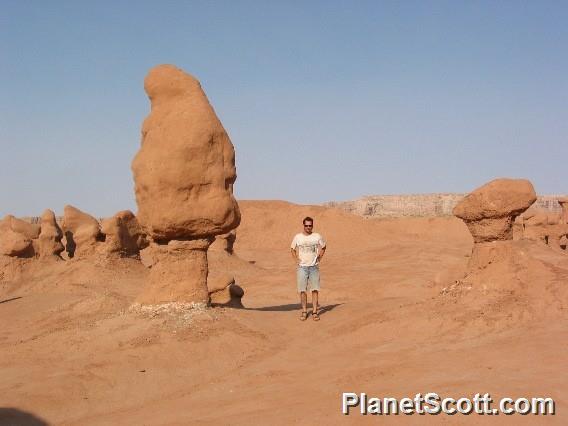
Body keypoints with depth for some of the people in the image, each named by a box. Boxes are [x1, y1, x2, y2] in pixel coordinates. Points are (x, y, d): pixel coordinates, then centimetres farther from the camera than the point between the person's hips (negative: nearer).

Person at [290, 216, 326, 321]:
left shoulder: (317, 237, 2)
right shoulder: (297, 237, 2)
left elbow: (323, 247, 18)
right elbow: (292, 249, 16)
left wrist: (319, 257, 6)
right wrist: (296, 259, 2)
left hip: (314, 266, 0)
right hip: (302, 267, 0)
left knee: (315, 290, -1)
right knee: (302, 290, 0)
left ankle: (314, 311, 6)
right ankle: (304, 311, 11)